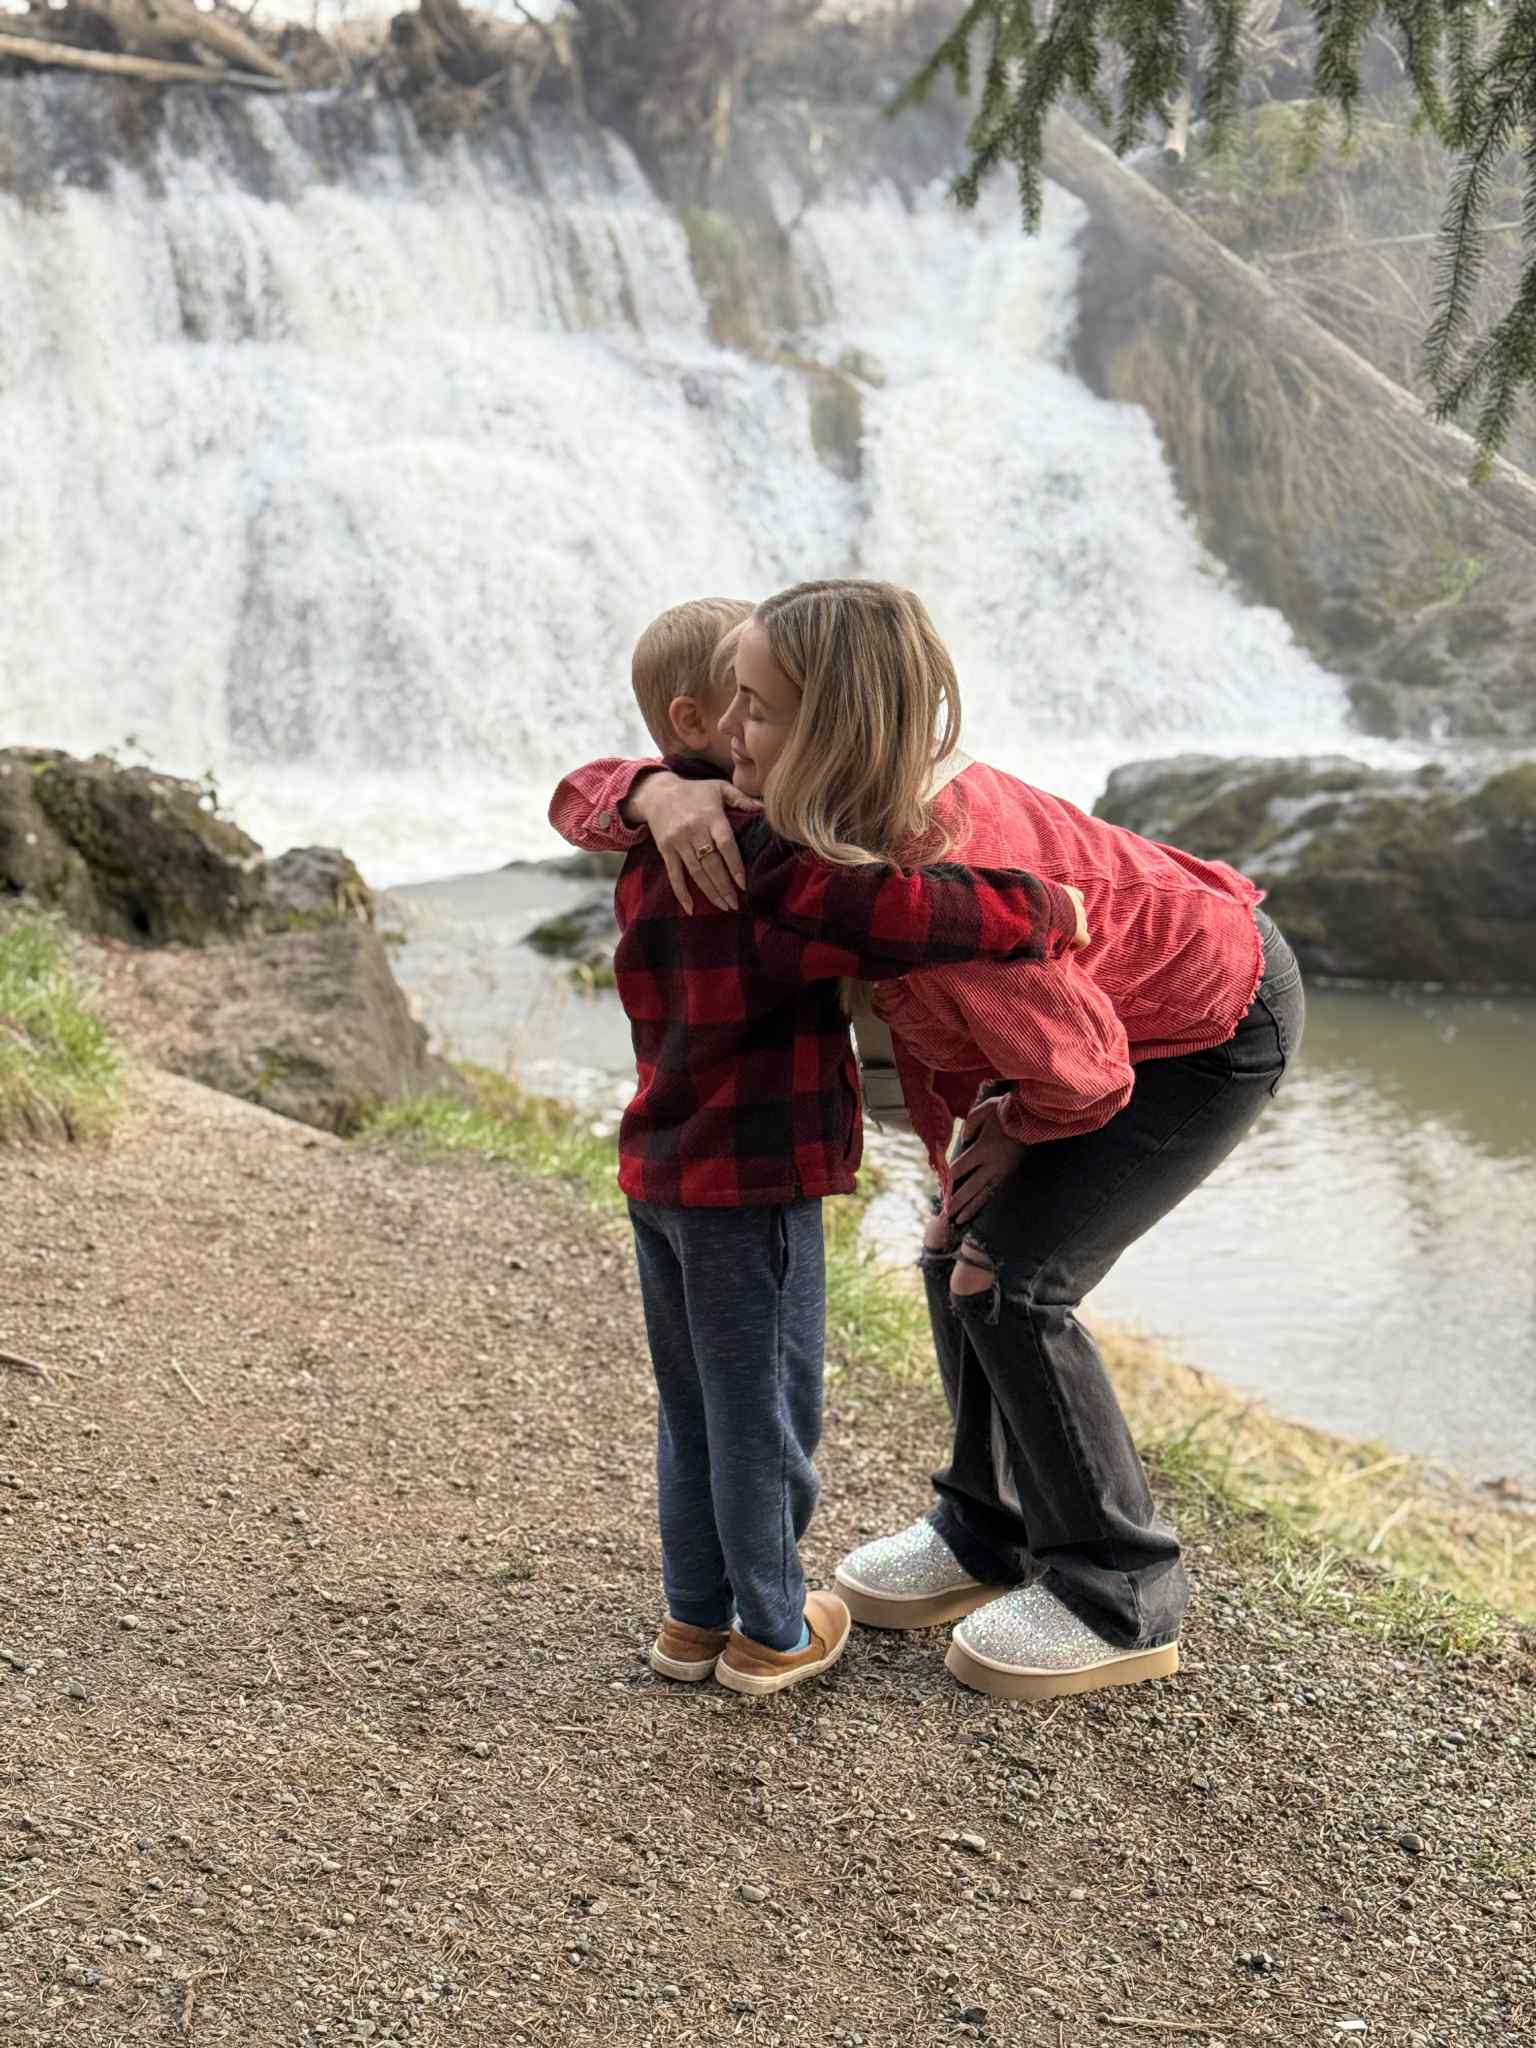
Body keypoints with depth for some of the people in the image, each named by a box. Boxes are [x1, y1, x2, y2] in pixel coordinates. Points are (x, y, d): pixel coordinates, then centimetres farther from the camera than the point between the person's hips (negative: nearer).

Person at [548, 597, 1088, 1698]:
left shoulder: (654, 851, 6)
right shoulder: (774, 873, -21)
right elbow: (922, 914, -28)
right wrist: (1048, 910, -12)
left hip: (661, 1172, 9)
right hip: (754, 1181, -8)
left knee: (694, 1408, 19)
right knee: (765, 1411, 6)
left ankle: (694, 1615, 31)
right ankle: (772, 1632, 20)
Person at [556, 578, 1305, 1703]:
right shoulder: (804, 818, -15)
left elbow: (1081, 1067, -28)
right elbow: (583, 800, -8)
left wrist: (1014, 1130, -6)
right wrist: (660, 790, -31)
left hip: (1219, 1029, -8)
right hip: (1119, 1000, 9)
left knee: (1010, 1281, -13)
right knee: (957, 1259, 8)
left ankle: (1124, 1600, 3)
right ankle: (988, 1534, 28)